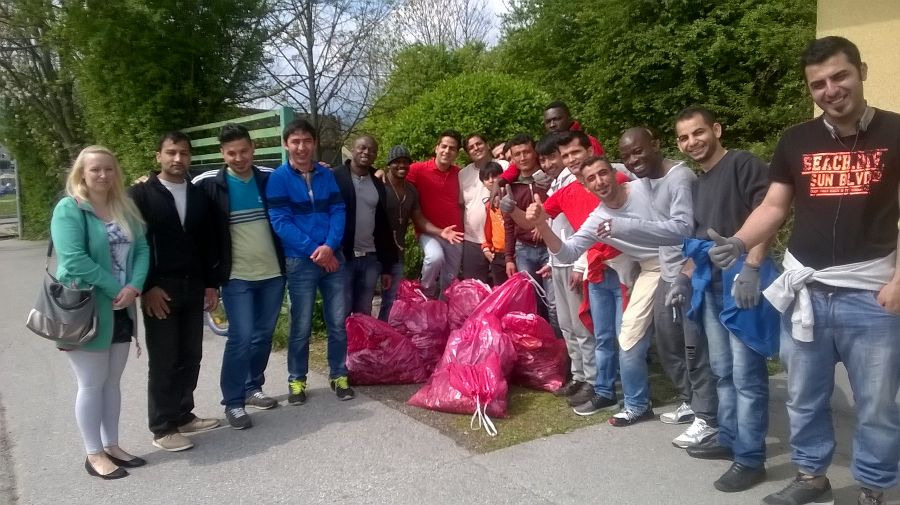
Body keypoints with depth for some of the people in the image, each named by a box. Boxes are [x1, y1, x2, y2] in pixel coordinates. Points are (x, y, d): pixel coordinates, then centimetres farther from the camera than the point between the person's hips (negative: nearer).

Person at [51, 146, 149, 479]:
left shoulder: (126, 209, 8)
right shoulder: (69, 209, -11)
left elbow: (142, 249, 3)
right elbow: (74, 259, -21)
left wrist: (134, 287, -14)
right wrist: (115, 289, -19)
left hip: (121, 310, 6)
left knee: (113, 381, 14)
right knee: (92, 384, 3)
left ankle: (112, 446, 26)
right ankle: (94, 454, 16)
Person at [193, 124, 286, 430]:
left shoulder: (270, 178, 2)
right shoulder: (208, 184, -6)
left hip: (273, 272, 4)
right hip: (236, 277, -3)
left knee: (263, 335, 12)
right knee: (241, 337, -7)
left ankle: (252, 388, 28)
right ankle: (233, 402, 6)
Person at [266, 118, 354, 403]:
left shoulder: (326, 175, 8)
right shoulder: (279, 178, -3)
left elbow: (339, 211, 2)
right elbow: (280, 221, -9)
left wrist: (329, 246, -15)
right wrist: (313, 250, -15)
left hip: (333, 257, 3)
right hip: (300, 261, -3)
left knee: (337, 322, 7)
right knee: (301, 326, 4)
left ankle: (338, 375, 21)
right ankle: (297, 380, 18)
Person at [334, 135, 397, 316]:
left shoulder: (378, 184, 11)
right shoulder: (335, 178, -4)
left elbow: (383, 226, 13)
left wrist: (387, 266, 11)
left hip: (371, 259, 4)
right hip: (342, 257, -4)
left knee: (364, 314, 11)